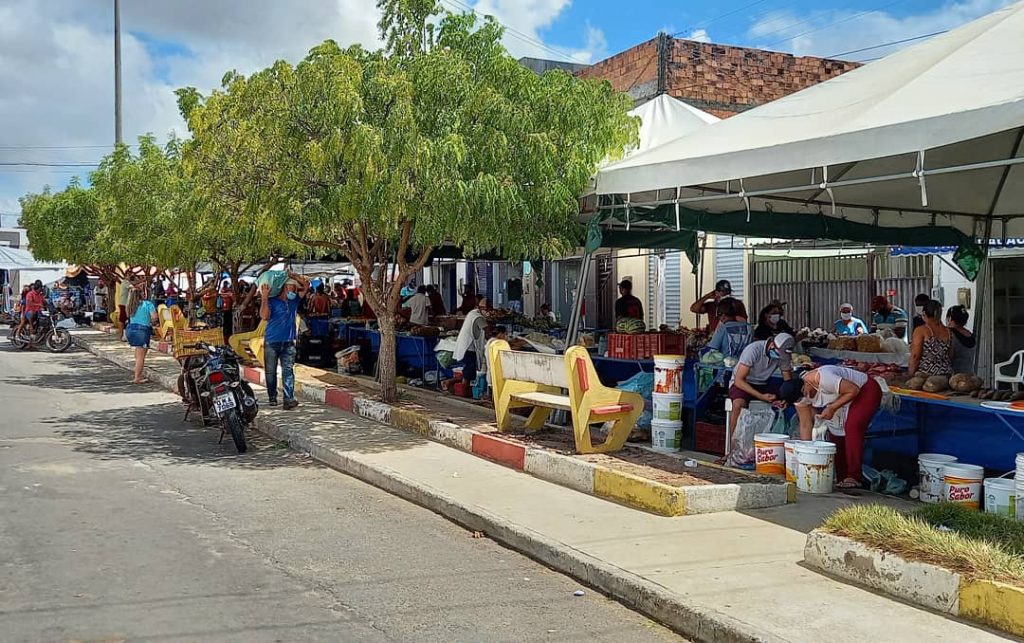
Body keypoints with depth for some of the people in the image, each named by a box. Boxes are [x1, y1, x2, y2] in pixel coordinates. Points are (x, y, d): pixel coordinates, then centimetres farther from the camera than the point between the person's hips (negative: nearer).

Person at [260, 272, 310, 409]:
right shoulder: (272, 301, -4)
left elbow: (306, 284, 11)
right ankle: (272, 397, 21)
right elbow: (264, 316, -20)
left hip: (288, 343, 3)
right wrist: (264, 297, -22)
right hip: (271, 342, -3)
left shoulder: (294, 301, 11)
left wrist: (292, 275, 2)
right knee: (270, 372, 6)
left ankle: (289, 399, -19)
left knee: (288, 371, -10)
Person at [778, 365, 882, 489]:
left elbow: (853, 390, -29)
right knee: (835, 435, 1)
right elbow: (805, 425, -8)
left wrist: (832, 408, -28)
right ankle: (842, 479, 9)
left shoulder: (823, 379, -37)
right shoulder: (800, 394, -12)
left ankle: (854, 477, -23)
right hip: (845, 401, 8)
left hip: (866, 391, -8)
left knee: (852, 426, -25)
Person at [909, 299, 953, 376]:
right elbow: (951, 358, 12)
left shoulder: (921, 330, -7)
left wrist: (910, 375, -4)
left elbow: (915, 356, -11)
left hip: (924, 375, -5)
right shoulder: (948, 332, 8)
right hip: (945, 376, 5)